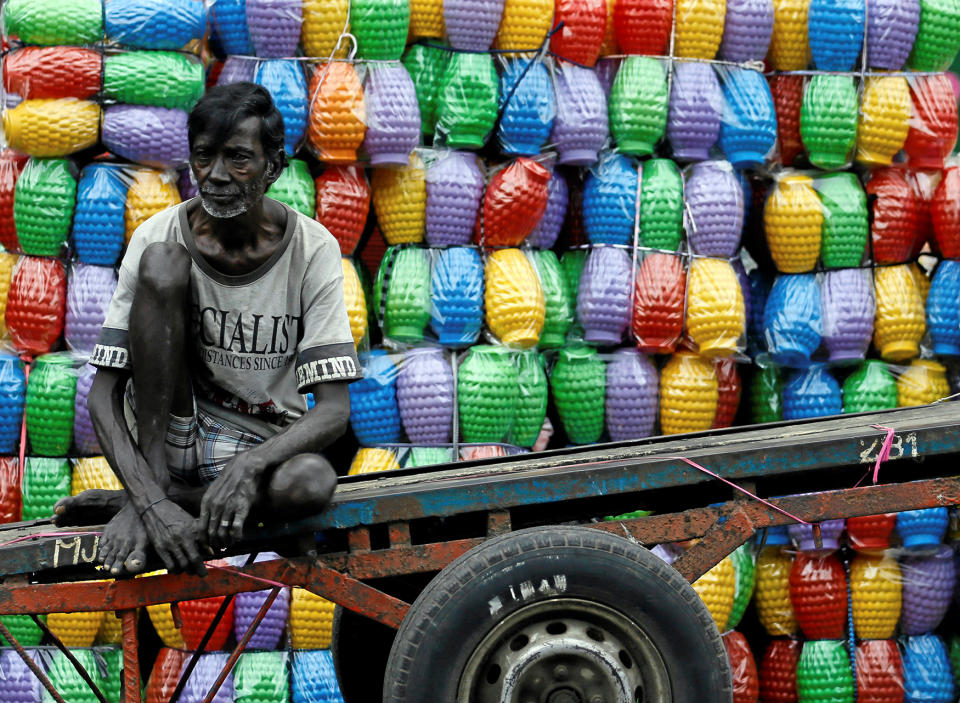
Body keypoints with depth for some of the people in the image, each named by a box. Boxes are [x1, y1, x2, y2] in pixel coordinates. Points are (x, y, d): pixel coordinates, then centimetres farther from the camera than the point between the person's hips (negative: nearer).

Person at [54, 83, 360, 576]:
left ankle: (128, 502, -18)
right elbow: (103, 395, -13)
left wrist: (250, 464, -37)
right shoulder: (159, 236, -11)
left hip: (264, 444, 0)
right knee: (162, 261, -24)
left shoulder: (312, 250, -12)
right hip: (171, 431, 0)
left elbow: (334, 410, -17)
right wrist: (152, 502, -31)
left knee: (312, 484, -38)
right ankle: (145, 498, -23)